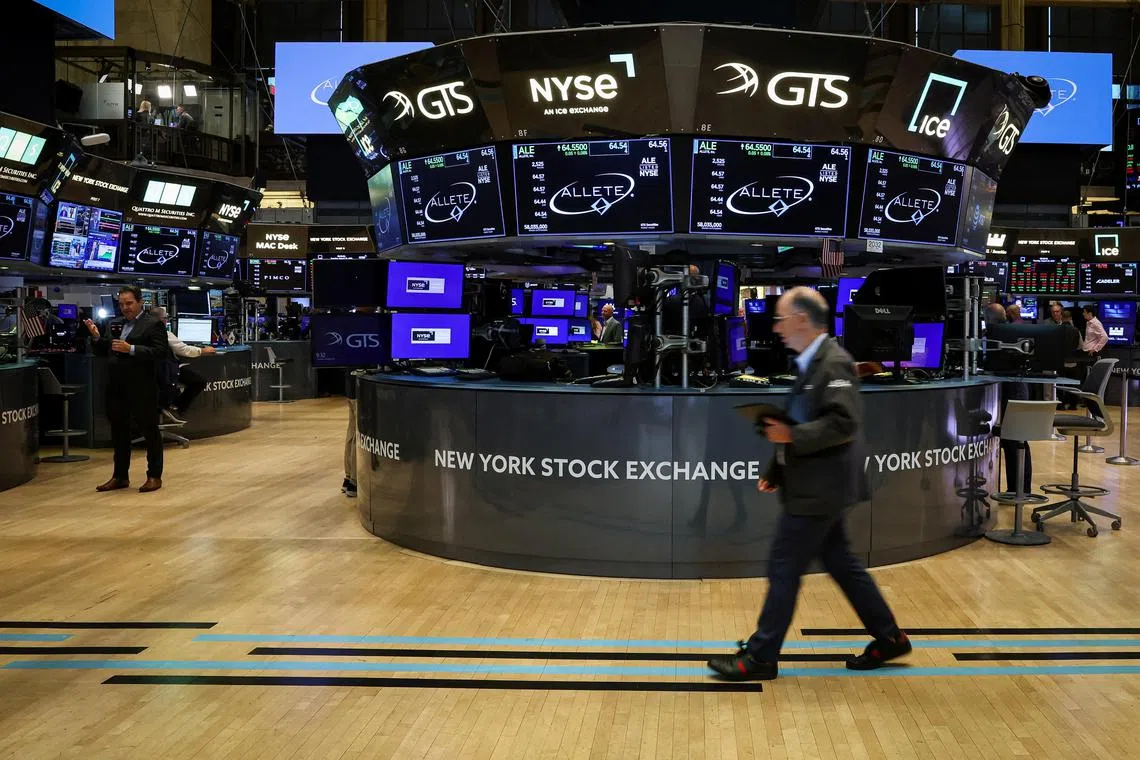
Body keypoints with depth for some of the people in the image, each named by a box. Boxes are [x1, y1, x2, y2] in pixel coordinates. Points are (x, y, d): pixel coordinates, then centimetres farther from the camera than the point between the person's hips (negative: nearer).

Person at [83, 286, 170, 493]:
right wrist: (97, 337, -4)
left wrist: (131, 349, -22)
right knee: (119, 433, 14)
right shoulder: (113, 324, 13)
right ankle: (120, 476, 24)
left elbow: (161, 352, -17)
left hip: (142, 390, -7)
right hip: (117, 389, 7)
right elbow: (103, 352, 15)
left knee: (150, 431, 4)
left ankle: (154, 476, 13)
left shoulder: (153, 324, -7)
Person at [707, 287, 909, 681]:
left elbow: (844, 423, -26)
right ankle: (888, 637, 26)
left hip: (819, 490, -10)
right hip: (815, 486, 10)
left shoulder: (834, 363, -17)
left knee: (784, 567, -3)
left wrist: (790, 435, -24)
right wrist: (778, 470, 13)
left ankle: (761, 656, 7)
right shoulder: (811, 363, 13)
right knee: (840, 562, 16)